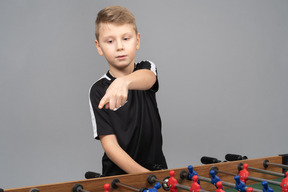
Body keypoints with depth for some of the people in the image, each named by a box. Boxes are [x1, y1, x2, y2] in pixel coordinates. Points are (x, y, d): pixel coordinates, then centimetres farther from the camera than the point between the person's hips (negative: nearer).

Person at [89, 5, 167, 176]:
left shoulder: (147, 69, 3)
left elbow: (147, 79, -22)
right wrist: (145, 175, -20)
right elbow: (109, 144, -9)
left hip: (157, 167, 1)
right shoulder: (99, 91, -3)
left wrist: (124, 81, -44)